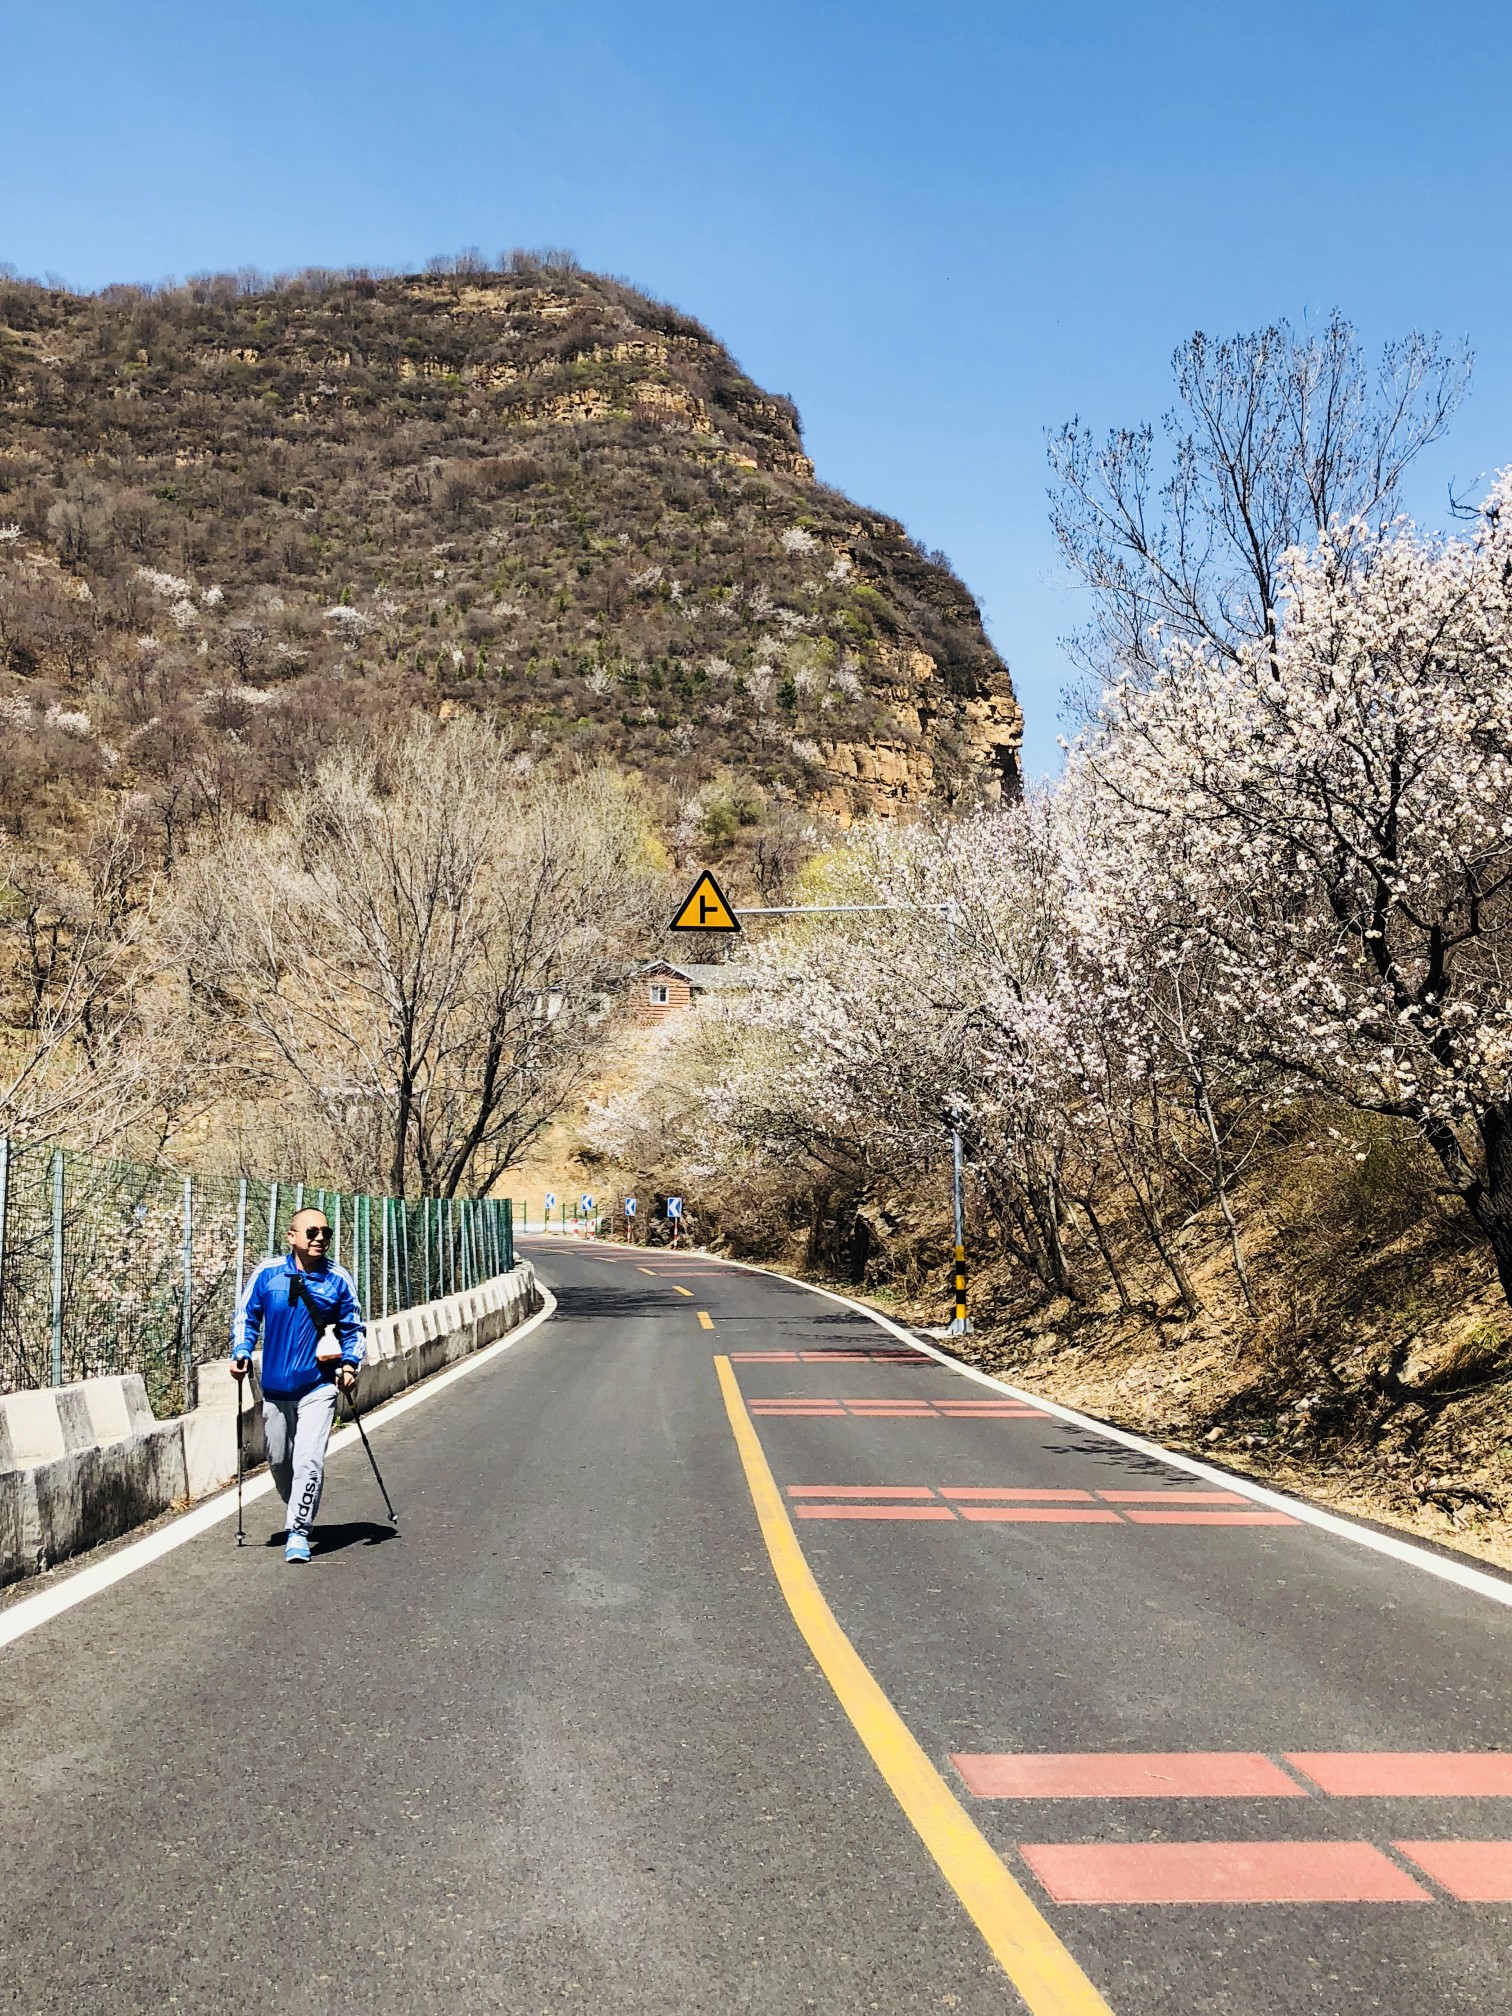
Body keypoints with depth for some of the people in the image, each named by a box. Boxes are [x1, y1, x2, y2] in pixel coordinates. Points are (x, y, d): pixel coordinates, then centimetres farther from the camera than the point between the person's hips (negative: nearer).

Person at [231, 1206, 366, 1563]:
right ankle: (299, 1512, 39)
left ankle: (299, 1532, -2)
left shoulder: (339, 1280, -5)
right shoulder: (267, 1274, -4)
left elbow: (353, 1328, 5)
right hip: (275, 1386, 2)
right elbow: (246, 1316, 7)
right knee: (278, 1460, 14)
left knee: (309, 1460, -13)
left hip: (318, 1387, -2)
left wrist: (349, 1364, -9)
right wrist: (241, 1353, -6)